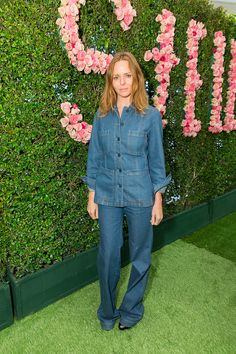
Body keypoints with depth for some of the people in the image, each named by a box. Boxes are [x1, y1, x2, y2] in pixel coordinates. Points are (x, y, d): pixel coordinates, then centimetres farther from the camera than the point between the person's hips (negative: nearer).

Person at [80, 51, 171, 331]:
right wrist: (91, 197, 4)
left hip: (140, 196, -1)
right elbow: (94, 158, 4)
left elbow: (156, 161, -3)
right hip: (108, 196, 2)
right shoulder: (102, 115, 0)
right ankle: (107, 311, 33)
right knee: (107, 255, 9)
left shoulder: (151, 116, -7)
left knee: (139, 254, 13)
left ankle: (132, 308, 37)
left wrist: (158, 201, -2)